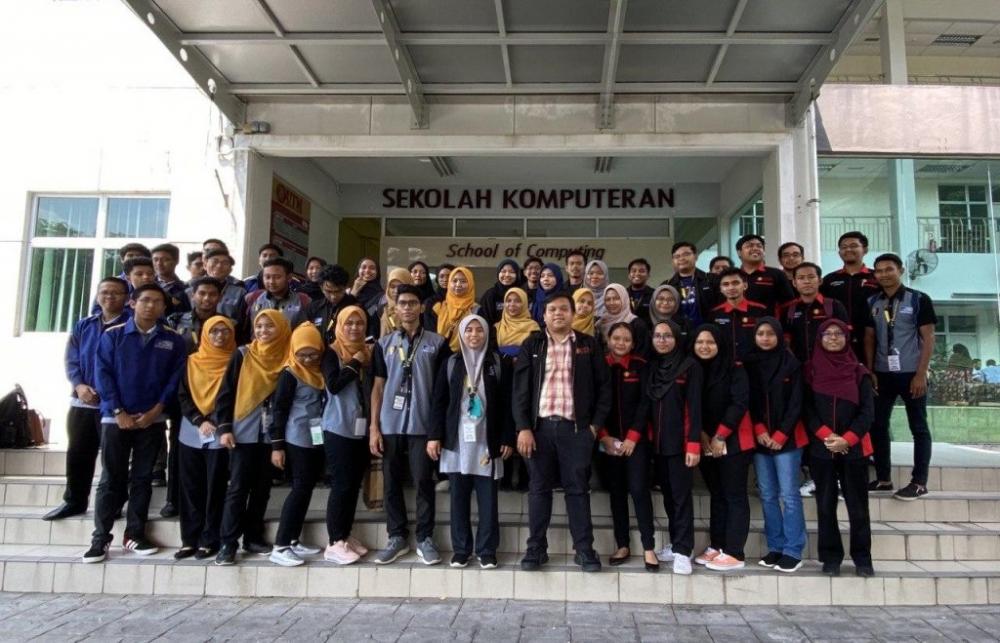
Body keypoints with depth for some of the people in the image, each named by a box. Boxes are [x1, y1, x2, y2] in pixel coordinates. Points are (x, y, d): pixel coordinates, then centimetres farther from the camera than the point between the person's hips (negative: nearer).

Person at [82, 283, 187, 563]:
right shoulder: (112, 336, 2)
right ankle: (100, 538, 10)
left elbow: (176, 377, 0)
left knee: (142, 479, 7)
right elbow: (103, 374, -3)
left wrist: (156, 410, -9)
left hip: (153, 419, 1)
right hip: (116, 417, -1)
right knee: (111, 479, 3)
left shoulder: (173, 340, 4)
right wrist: (118, 412, -11)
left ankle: (134, 535, 16)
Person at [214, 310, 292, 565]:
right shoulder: (243, 355, 0)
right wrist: (224, 427, -8)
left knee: (262, 487, 9)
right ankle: (228, 543, 5)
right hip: (244, 433, -2)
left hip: (271, 434, 2)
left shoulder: (286, 358, 2)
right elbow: (226, 392, -1)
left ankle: (253, 537, 20)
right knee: (238, 487, -1)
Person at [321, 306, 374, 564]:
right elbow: (333, 385, -17)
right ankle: (334, 544, 3)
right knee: (342, 484, -4)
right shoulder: (332, 353, -3)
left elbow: (374, 387, 10)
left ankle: (346, 536, 22)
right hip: (339, 429, -5)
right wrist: (355, 363, -12)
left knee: (354, 484, 10)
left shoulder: (368, 351, 11)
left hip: (363, 429, 5)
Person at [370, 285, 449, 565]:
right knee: (392, 483, 8)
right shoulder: (384, 343, 8)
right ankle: (397, 537, 20)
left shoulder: (437, 342, 3)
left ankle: (425, 538, 14)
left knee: (423, 481, 2)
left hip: (422, 424, -2)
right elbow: (378, 387, 8)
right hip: (390, 425, 2)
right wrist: (374, 427, 1)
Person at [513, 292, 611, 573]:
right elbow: (520, 388, 2)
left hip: (576, 427, 0)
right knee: (539, 488, 6)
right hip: (540, 425, 1)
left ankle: (584, 549, 13)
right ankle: (536, 548, 15)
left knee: (578, 488, 4)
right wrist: (523, 427, -7)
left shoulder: (589, 345, 7)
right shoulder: (531, 345, 7)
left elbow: (603, 387, 7)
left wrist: (595, 424, 0)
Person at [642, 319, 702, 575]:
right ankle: (677, 543, 23)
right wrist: (645, 437, 2)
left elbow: (695, 407, -10)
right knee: (667, 494, 11)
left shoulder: (690, 366, -5)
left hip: (680, 442, -5)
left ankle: (683, 550, 1)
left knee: (681, 494, -4)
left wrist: (694, 444, -15)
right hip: (657, 442, 5)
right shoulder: (651, 368, 11)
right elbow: (646, 405, 10)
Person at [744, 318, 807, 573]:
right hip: (759, 439, 3)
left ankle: (793, 551, 4)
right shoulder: (749, 364, 6)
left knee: (789, 495, -3)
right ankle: (775, 548, 16)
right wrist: (759, 431, -6)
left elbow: (796, 404, -5)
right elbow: (747, 402, 6)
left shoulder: (791, 364, -2)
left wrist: (780, 435, -10)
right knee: (767, 495, 7)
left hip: (787, 438, -3)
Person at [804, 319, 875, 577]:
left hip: (854, 448, 0)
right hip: (821, 448, 0)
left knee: (858, 505, 3)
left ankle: (862, 558, 13)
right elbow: (807, 409, -1)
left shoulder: (859, 372, 6)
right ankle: (831, 557, 12)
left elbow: (867, 411, -1)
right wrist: (826, 435, -14)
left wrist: (847, 439, -13)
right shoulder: (810, 370, 5)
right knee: (826, 505, 4)